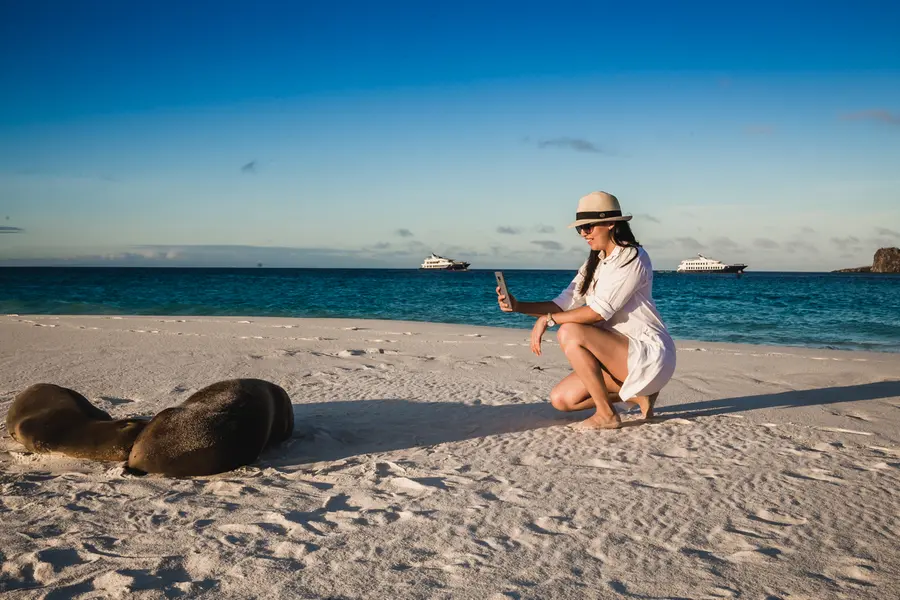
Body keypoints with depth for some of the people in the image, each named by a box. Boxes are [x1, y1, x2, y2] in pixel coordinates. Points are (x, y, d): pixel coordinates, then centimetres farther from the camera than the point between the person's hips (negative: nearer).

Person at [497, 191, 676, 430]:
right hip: (618, 354, 9)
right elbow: (563, 304, 4)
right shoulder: (595, 263, 13)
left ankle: (606, 414, -14)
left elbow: (599, 311, -23)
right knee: (561, 399, 0)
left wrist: (547, 319, -19)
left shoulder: (633, 258, -14)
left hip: (648, 354, -9)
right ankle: (638, 395, 11)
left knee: (570, 333, -26)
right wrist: (519, 306, -10)